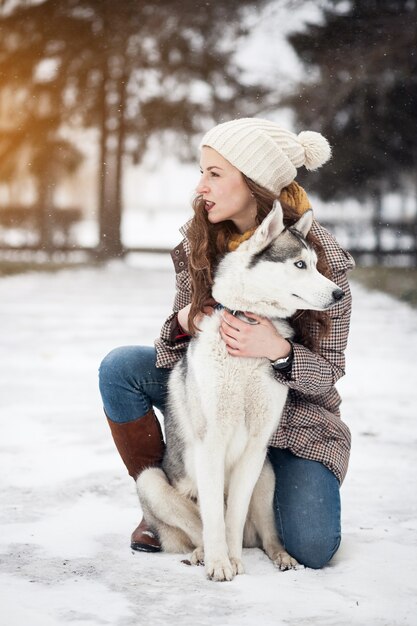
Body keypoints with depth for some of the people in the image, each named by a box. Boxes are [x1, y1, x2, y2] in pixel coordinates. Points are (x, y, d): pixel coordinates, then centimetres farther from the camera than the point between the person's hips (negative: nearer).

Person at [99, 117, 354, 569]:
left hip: (292, 409, -3)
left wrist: (277, 350, -35)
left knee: (312, 550, -17)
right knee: (120, 368, -19)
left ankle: (276, 481, 19)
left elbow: (328, 371, -14)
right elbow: (177, 347, 2)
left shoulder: (321, 258, -19)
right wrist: (182, 322, -23)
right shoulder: (199, 242, -6)